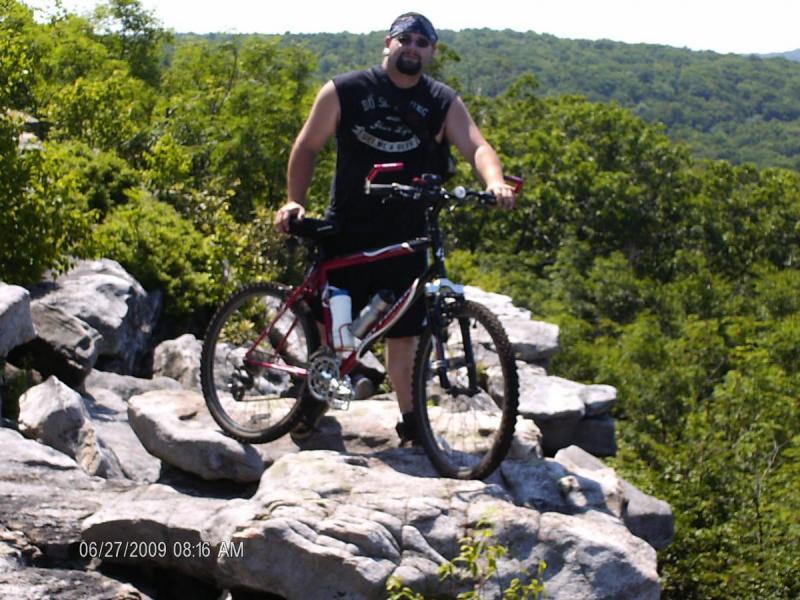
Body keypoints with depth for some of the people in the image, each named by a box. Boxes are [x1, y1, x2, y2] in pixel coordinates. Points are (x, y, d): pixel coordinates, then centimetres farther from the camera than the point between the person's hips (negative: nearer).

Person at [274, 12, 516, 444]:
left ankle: (409, 420, 15)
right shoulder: (344, 91, -1)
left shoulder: (444, 104, 1)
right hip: (347, 233, 0)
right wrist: (295, 200, -6)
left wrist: (494, 182, -34)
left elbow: (476, 146, -13)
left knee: (404, 332, 4)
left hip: (406, 237, 1)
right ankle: (316, 396, 29)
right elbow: (308, 147, 5)